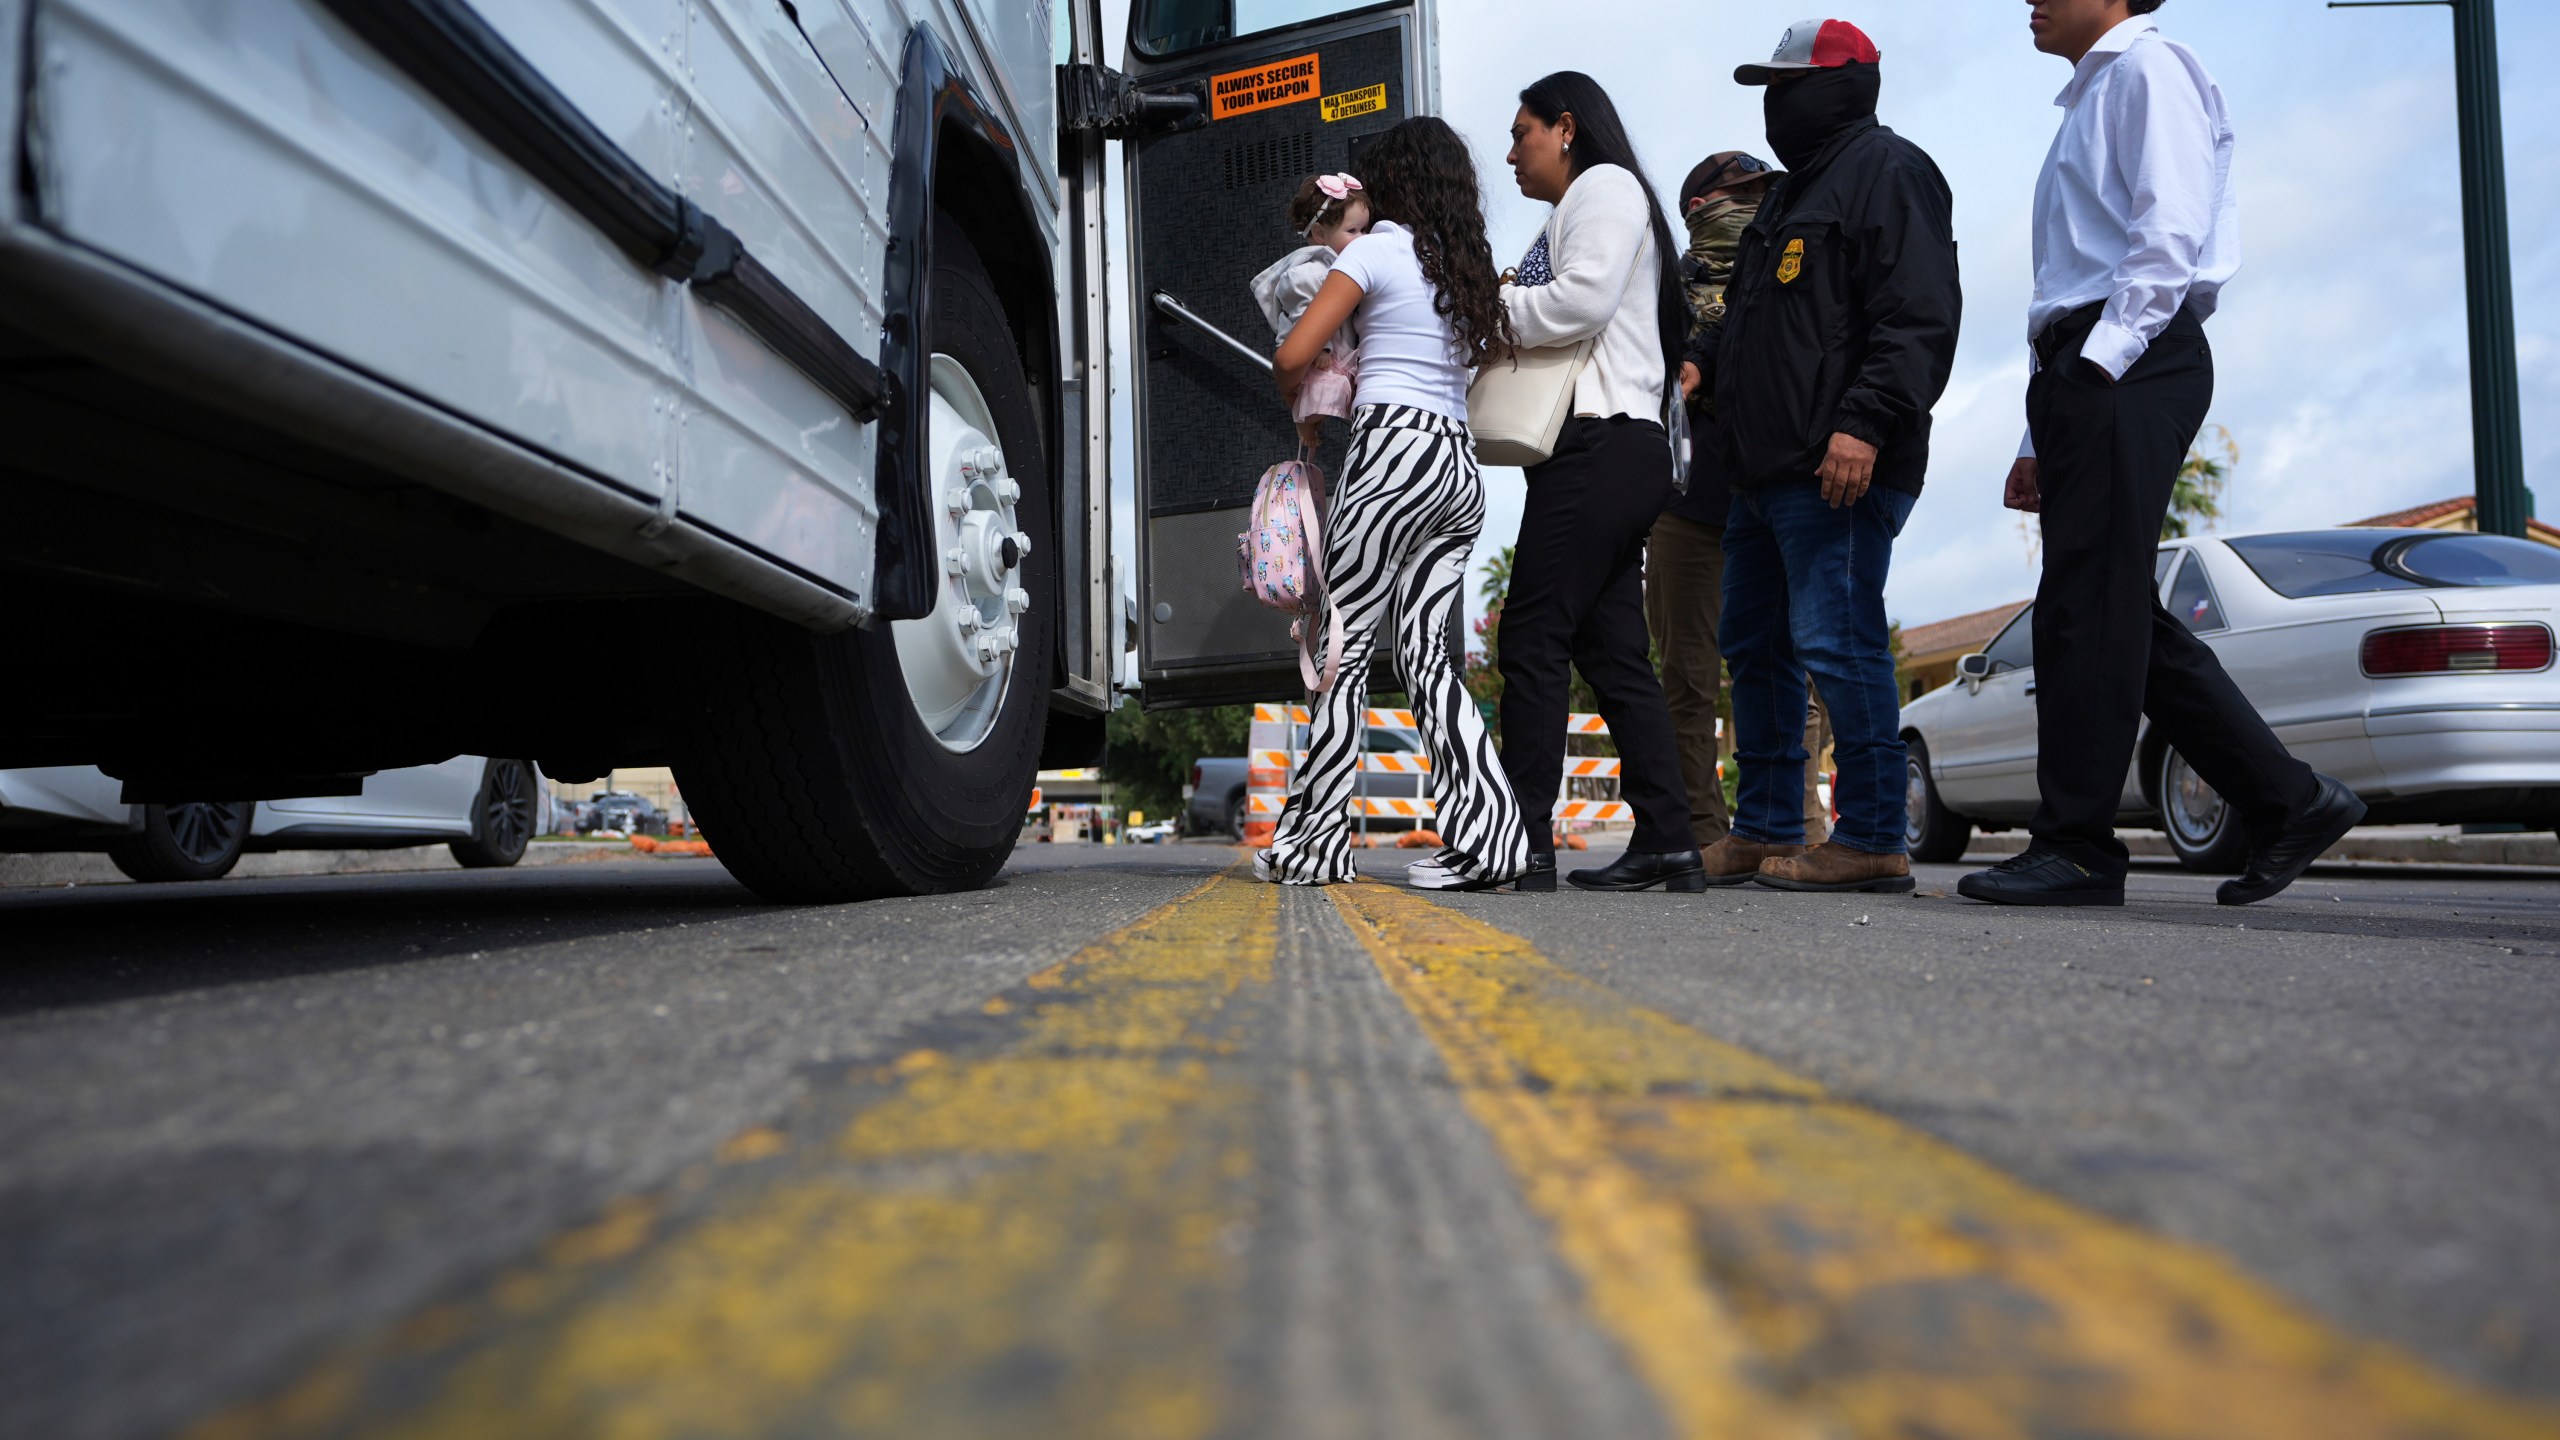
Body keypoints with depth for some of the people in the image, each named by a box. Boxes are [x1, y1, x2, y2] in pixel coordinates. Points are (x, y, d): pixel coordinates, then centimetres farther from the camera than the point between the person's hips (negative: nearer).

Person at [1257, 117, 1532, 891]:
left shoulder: (1380, 247, 2)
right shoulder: (1469, 263, 21)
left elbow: (1294, 356, -5)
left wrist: (1294, 387, 18)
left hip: (1395, 449, -7)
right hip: (1461, 464, 7)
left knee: (1344, 646, -2)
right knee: (1423, 648, 5)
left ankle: (1310, 839, 3)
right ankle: (1481, 835, -4)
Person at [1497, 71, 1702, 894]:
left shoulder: (1604, 186, 1)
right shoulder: (1571, 214, 30)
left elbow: (1581, 300, -15)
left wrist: (1486, 306, -4)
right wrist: (1500, 305, 9)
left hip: (1601, 446, -10)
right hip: (1604, 454, 10)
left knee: (1533, 638, -12)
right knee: (1610, 649, 5)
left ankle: (1522, 841, -11)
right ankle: (1667, 842, 4)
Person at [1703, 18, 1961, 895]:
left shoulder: (1884, 171, -3)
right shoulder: (1793, 194, 27)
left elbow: (1919, 316, -16)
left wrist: (1867, 424, -25)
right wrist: (1703, 365, 17)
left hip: (1838, 471, -10)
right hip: (1768, 471, 11)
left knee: (1838, 641, -12)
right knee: (1755, 646, 11)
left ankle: (1871, 840, -6)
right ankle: (1764, 831, 19)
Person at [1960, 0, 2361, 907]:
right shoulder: (2090, 99, 31)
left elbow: (2171, 233, -13)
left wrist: (2103, 358, -20)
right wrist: (2042, 438, 21)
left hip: (2130, 367, -9)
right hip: (2084, 371, 9)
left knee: (2090, 606, -12)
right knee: (2122, 616, 6)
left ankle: (2075, 847, -9)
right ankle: (2287, 803, 12)